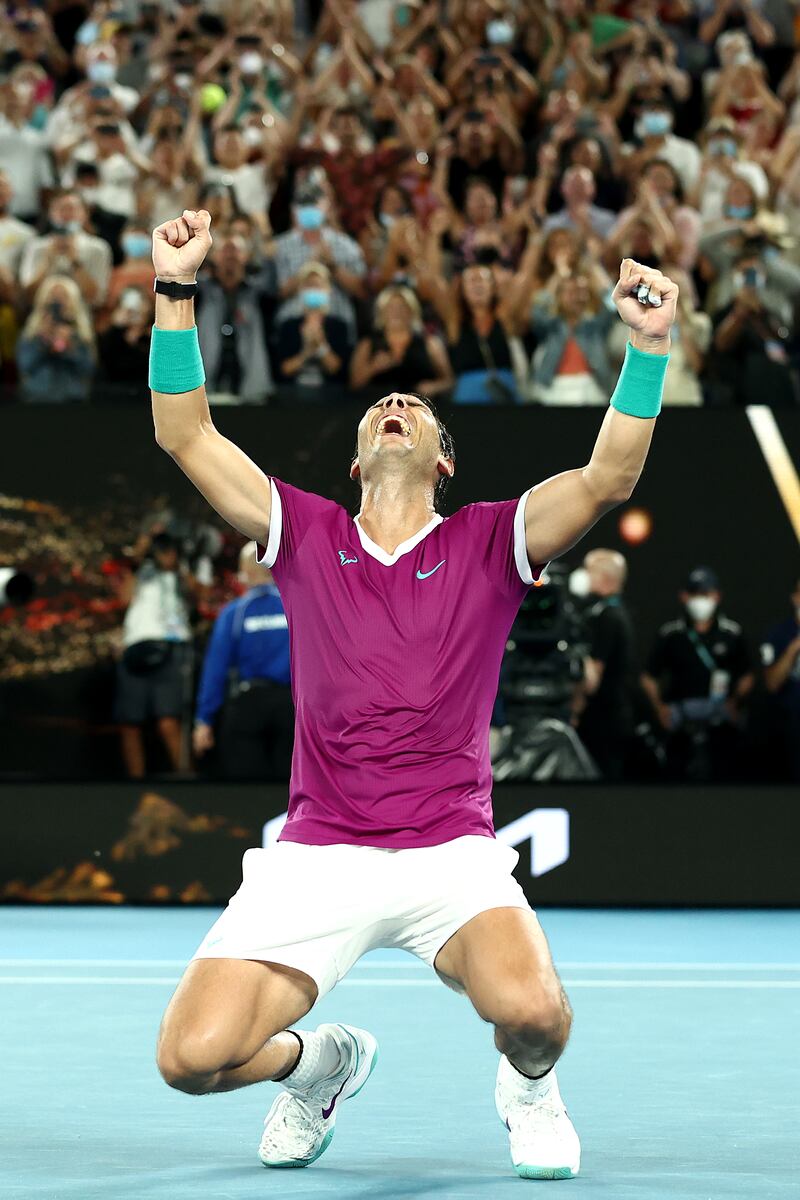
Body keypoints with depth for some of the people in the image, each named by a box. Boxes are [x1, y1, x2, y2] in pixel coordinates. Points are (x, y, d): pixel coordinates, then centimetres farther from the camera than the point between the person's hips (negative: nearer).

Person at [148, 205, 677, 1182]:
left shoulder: (490, 543, 6)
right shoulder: (304, 535, 9)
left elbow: (610, 475, -7)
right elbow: (186, 437, 2)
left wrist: (649, 346, -19)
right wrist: (175, 293, -7)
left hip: (450, 851, -1)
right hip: (314, 853, 1)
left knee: (530, 1008, -31)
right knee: (195, 1056, -15)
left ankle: (528, 1086, 9)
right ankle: (318, 1063, 21)